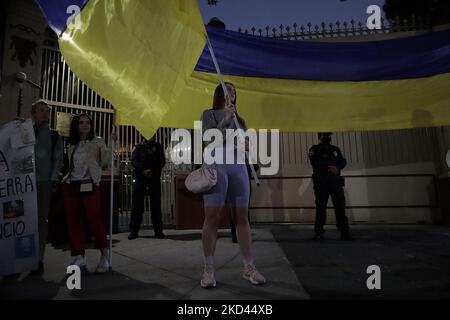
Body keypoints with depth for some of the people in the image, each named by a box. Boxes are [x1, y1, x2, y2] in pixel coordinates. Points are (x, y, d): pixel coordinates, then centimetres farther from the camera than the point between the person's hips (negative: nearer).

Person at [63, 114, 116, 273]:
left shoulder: (97, 142, 4)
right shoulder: (72, 145, 16)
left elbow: (105, 161, -7)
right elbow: (71, 167, 22)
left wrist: (110, 145, -16)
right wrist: (63, 178, 12)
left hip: (89, 186, -5)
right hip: (71, 185, 5)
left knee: (94, 219, -12)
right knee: (73, 221, 2)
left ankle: (104, 254, -1)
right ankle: (79, 257, 11)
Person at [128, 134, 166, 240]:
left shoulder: (158, 147, 18)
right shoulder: (139, 147, 16)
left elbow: (162, 162, 7)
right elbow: (134, 161, 3)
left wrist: (153, 171, -11)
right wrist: (143, 170, -14)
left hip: (154, 177, 0)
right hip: (140, 176, 0)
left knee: (156, 205, -1)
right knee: (137, 205, -2)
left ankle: (158, 231, 3)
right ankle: (134, 230, 5)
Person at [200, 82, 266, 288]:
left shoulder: (238, 118, 23)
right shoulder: (209, 114, 12)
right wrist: (225, 120, -11)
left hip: (238, 166, 4)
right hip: (216, 165, -4)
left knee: (242, 217, 2)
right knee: (212, 218, -6)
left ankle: (249, 267, 8)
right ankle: (208, 270, 2)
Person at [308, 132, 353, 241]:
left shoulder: (335, 149, 21)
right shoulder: (315, 149, 7)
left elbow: (343, 161, 9)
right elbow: (315, 163, -9)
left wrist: (337, 168, -12)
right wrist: (330, 168, -13)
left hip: (336, 181, 4)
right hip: (321, 182, -3)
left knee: (340, 206, -2)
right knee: (321, 207, -3)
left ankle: (345, 232, 1)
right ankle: (319, 233, 4)